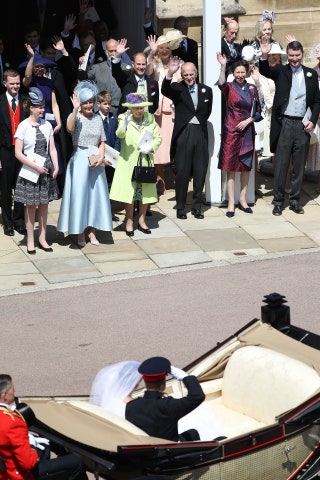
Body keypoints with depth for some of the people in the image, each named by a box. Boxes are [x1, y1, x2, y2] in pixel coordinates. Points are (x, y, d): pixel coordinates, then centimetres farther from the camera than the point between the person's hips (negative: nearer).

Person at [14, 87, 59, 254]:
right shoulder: (23, 126, -9)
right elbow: (18, 153, -10)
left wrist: (56, 166, -6)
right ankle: (30, 241, 11)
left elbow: (52, 148, 8)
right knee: (31, 206, 3)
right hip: (30, 171, -4)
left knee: (44, 204, 10)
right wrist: (35, 167, -16)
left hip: (46, 170, 4)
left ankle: (42, 238, 19)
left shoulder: (47, 125, 4)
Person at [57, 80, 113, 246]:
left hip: (96, 161, 5)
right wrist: (76, 109, -33)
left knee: (95, 194, 7)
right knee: (79, 194, -2)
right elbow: (70, 128, -28)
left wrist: (100, 157, -4)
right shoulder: (75, 116, -5)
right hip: (80, 161, -5)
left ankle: (91, 231, 16)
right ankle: (80, 232, 7)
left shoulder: (98, 118, 9)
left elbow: (102, 142, 12)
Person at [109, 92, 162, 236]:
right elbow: (120, 134, -23)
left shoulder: (150, 119, 5)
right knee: (129, 192, -2)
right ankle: (129, 222, 9)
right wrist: (125, 123, -43)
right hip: (129, 161, -3)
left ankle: (141, 221, 21)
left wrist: (151, 147, -11)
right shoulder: (124, 118, -5)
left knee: (146, 191, 8)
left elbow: (158, 137, 8)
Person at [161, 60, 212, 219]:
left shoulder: (206, 90, 11)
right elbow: (165, 91, -22)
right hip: (183, 134, -3)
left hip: (200, 134, 3)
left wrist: (200, 122, 9)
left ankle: (197, 206, 16)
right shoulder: (177, 89, 0)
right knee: (182, 172, -1)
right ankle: (180, 207, 8)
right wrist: (169, 74, -37)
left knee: (200, 172, 6)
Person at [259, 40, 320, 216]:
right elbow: (265, 71, -17)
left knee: (299, 166, 9)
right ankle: (278, 201, 9)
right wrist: (264, 56, -36)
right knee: (281, 165, 1)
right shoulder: (280, 71, 3)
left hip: (303, 126, 2)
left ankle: (295, 201, 19)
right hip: (284, 124, -2)